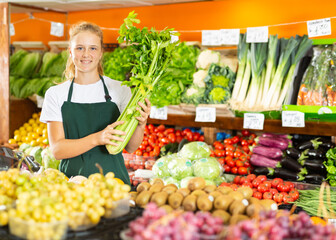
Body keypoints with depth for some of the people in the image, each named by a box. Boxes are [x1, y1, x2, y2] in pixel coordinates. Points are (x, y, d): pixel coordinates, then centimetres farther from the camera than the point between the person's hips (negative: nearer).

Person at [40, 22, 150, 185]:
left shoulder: (120, 90, 5)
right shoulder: (55, 94, 5)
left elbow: (130, 148, 5)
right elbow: (57, 150, -3)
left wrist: (141, 125, -15)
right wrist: (96, 138, -17)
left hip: (113, 179, 0)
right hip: (72, 179, 0)